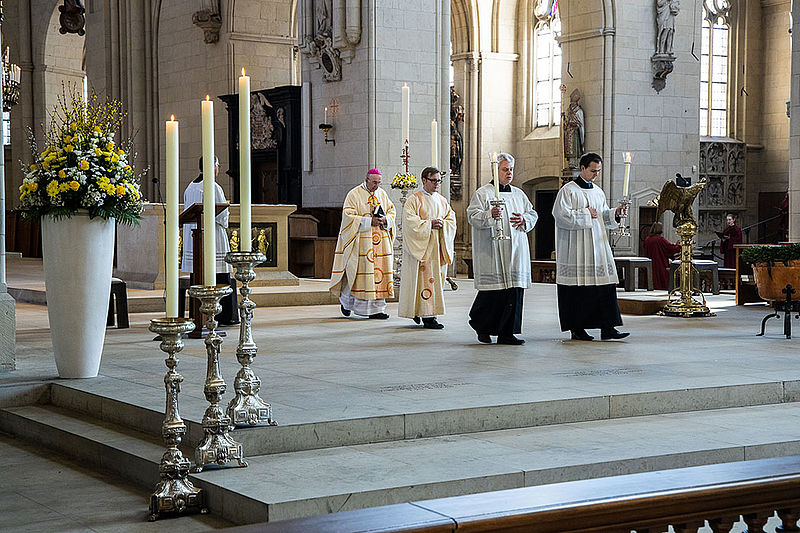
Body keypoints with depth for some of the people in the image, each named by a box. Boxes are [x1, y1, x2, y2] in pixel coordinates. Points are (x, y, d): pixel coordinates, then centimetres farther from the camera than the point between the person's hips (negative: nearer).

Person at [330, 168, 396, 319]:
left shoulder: (382, 194, 12)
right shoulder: (354, 194, -5)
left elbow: (391, 210, 17)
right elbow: (348, 216, -12)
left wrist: (385, 219, -5)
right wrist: (369, 221, -19)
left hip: (380, 240, 5)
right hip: (361, 240, -5)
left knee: (379, 270, 0)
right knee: (359, 271, -6)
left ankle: (376, 309, 3)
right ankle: (345, 299, 18)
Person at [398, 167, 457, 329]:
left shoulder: (442, 200, 15)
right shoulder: (414, 199, -5)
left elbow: (451, 218, 12)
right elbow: (410, 221, -14)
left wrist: (442, 224, -9)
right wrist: (429, 224, -21)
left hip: (439, 247, 7)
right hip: (421, 247, -7)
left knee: (436, 277, 7)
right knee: (425, 278, -10)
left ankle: (417, 310, 20)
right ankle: (427, 317, -11)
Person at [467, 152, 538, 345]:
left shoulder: (519, 194, 18)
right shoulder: (483, 193, 0)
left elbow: (533, 214, 21)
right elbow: (473, 216, -10)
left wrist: (524, 219, -1)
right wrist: (490, 215, -28)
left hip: (516, 252, 6)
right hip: (492, 252, -6)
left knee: (514, 290, 1)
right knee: (492, 291, -7)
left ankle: (506, 333, 7)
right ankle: (481, 325, 17)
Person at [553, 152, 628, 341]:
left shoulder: (598, 192, 16)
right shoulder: (568, 190, -4)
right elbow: (562, 216, -15)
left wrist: (615, 214, 1)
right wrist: (586, 214, -11)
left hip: (598, 246, 6)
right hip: (576, 250, -6)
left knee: (605, 285, -2)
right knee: (577, 289, -3)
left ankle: (607, 328, -1)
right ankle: (577, 329, 5)